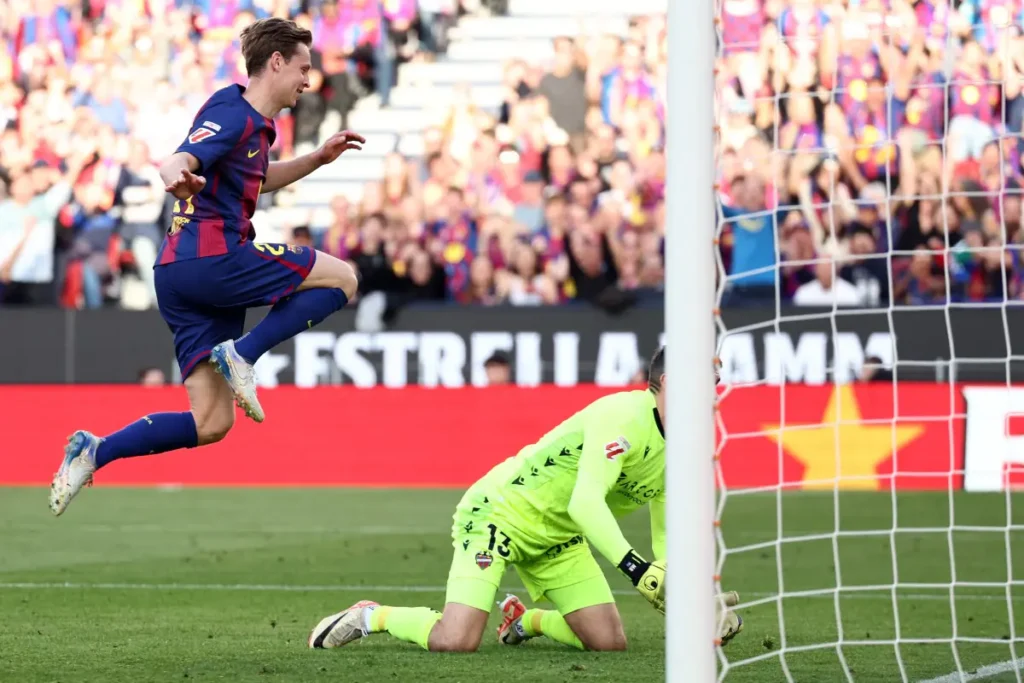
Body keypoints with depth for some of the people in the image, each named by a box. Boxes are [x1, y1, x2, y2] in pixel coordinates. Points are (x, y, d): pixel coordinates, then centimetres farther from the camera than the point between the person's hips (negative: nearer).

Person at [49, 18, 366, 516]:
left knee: (211, 424, 3)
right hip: (211, 256, -9)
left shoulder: (255, 121, 21)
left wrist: (318, 158, 32)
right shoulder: (232, 112, -9)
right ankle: (241, 355, -14)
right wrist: (177, 176, -50)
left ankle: (93, 452, -4)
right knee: (341, 278, -3)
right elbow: (180, 161, -26)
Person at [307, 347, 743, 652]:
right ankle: (372, 616, 4)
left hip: (557, 537, 9)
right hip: (499, 512, -9)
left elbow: (666, 543, 9)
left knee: (608, 641, -3)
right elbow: (585, 502, -38)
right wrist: (638, 570, -46)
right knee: (455, 641, -24)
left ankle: (524, 619, 23)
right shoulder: (624, 416, -27)